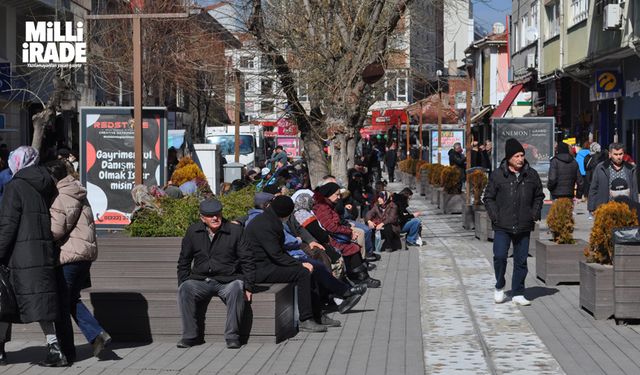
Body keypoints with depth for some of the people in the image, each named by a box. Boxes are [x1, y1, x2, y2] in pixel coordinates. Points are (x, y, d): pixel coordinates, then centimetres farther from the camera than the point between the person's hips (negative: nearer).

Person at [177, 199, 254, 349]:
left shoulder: (235, 231, 1)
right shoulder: (193, 232, 9)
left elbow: (247, 261, 3)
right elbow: (184, 262, 17)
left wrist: (248, 287, -5)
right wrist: (182, 284, 5)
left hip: (228, 281, -2)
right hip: (201, 281, 2)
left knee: (237, 289, -36)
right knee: (185, 289, -28)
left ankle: (232, 336, -26)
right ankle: (192, 335, -20)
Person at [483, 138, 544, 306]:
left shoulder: (532, 175, 6)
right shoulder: (497, 175, -2)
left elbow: (539, 196, 18)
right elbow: (488, 197, 5)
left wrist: (535, 214, 5)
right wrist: (494, 215, -7)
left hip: (524, 227, 2)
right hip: (502, 226, -2)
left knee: (521, 261, 5)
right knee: (500, 256, -9)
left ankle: (517, 294, 15)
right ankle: (499, 287, 15)